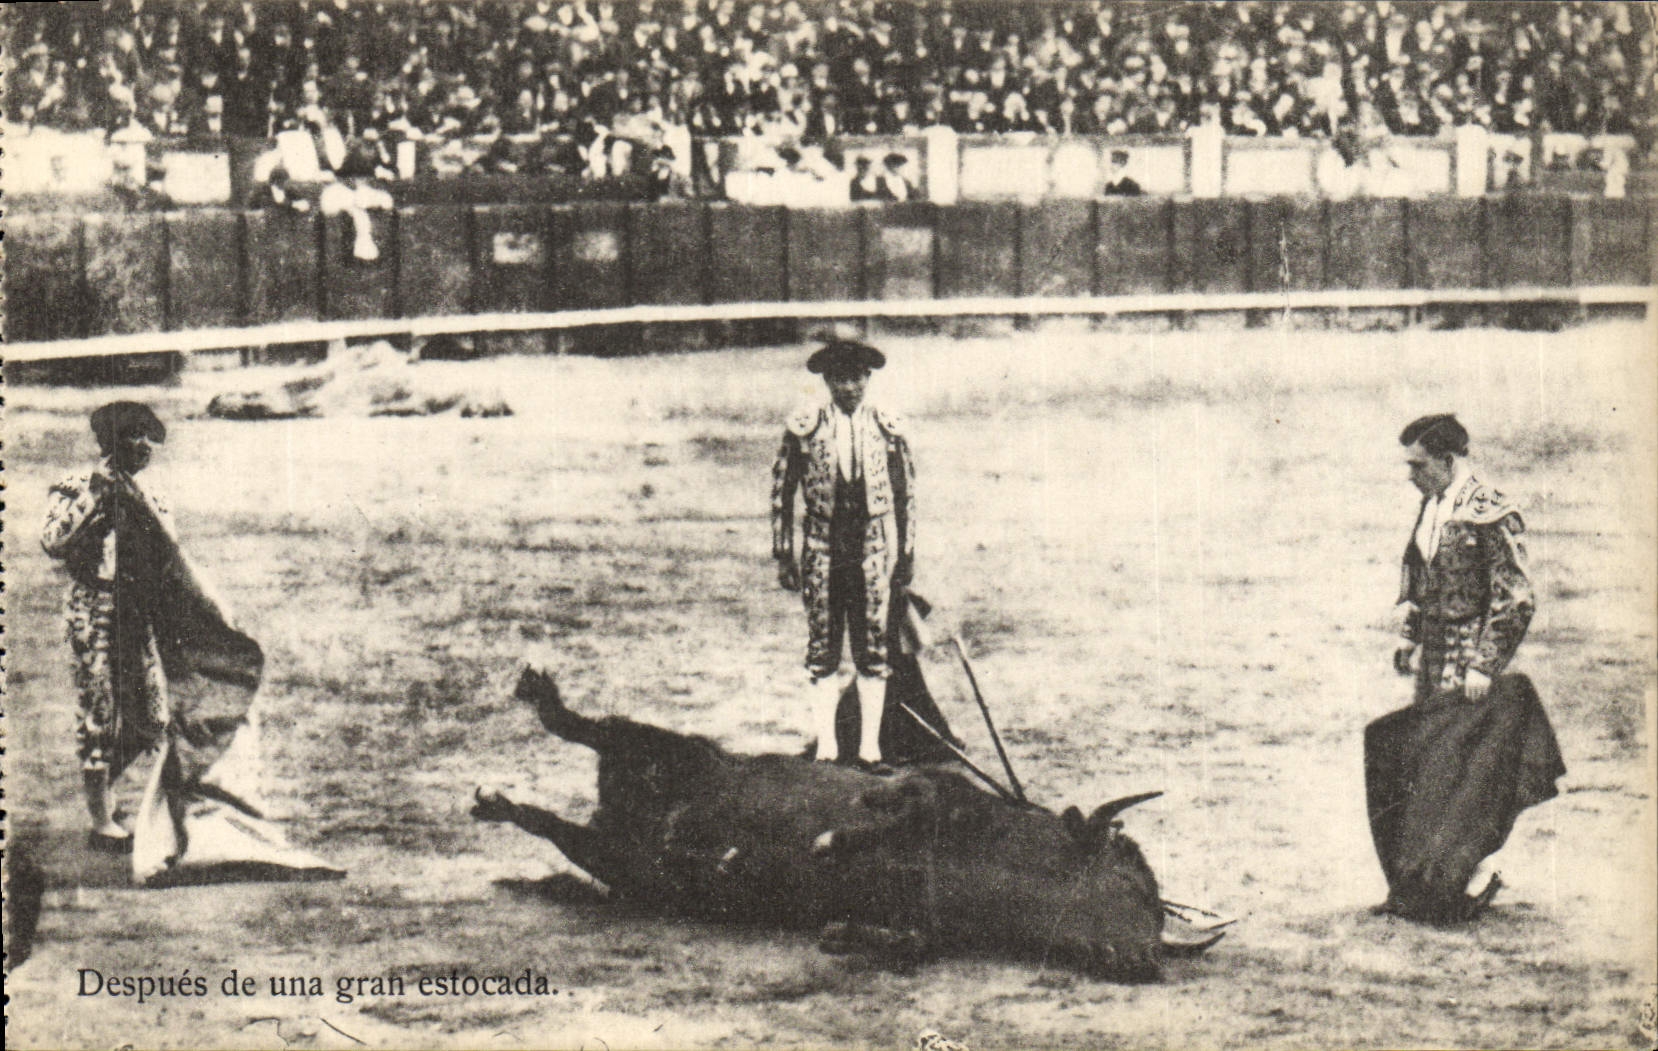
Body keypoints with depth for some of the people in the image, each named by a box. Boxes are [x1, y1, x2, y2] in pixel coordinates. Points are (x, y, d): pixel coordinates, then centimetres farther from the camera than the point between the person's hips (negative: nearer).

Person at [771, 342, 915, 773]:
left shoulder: (887, 429, 2)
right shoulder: (804, 428, -2)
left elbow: (906, 494, 9)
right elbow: (781, 492, 4)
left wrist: (907, 554, 8)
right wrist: (784, 555, 1)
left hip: (873, 547, 1)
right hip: (822, 545, -1)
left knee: (873, 651, 2)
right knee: (821, 651, 2)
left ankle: (870, 746, 9)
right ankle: (826, 746, 10)